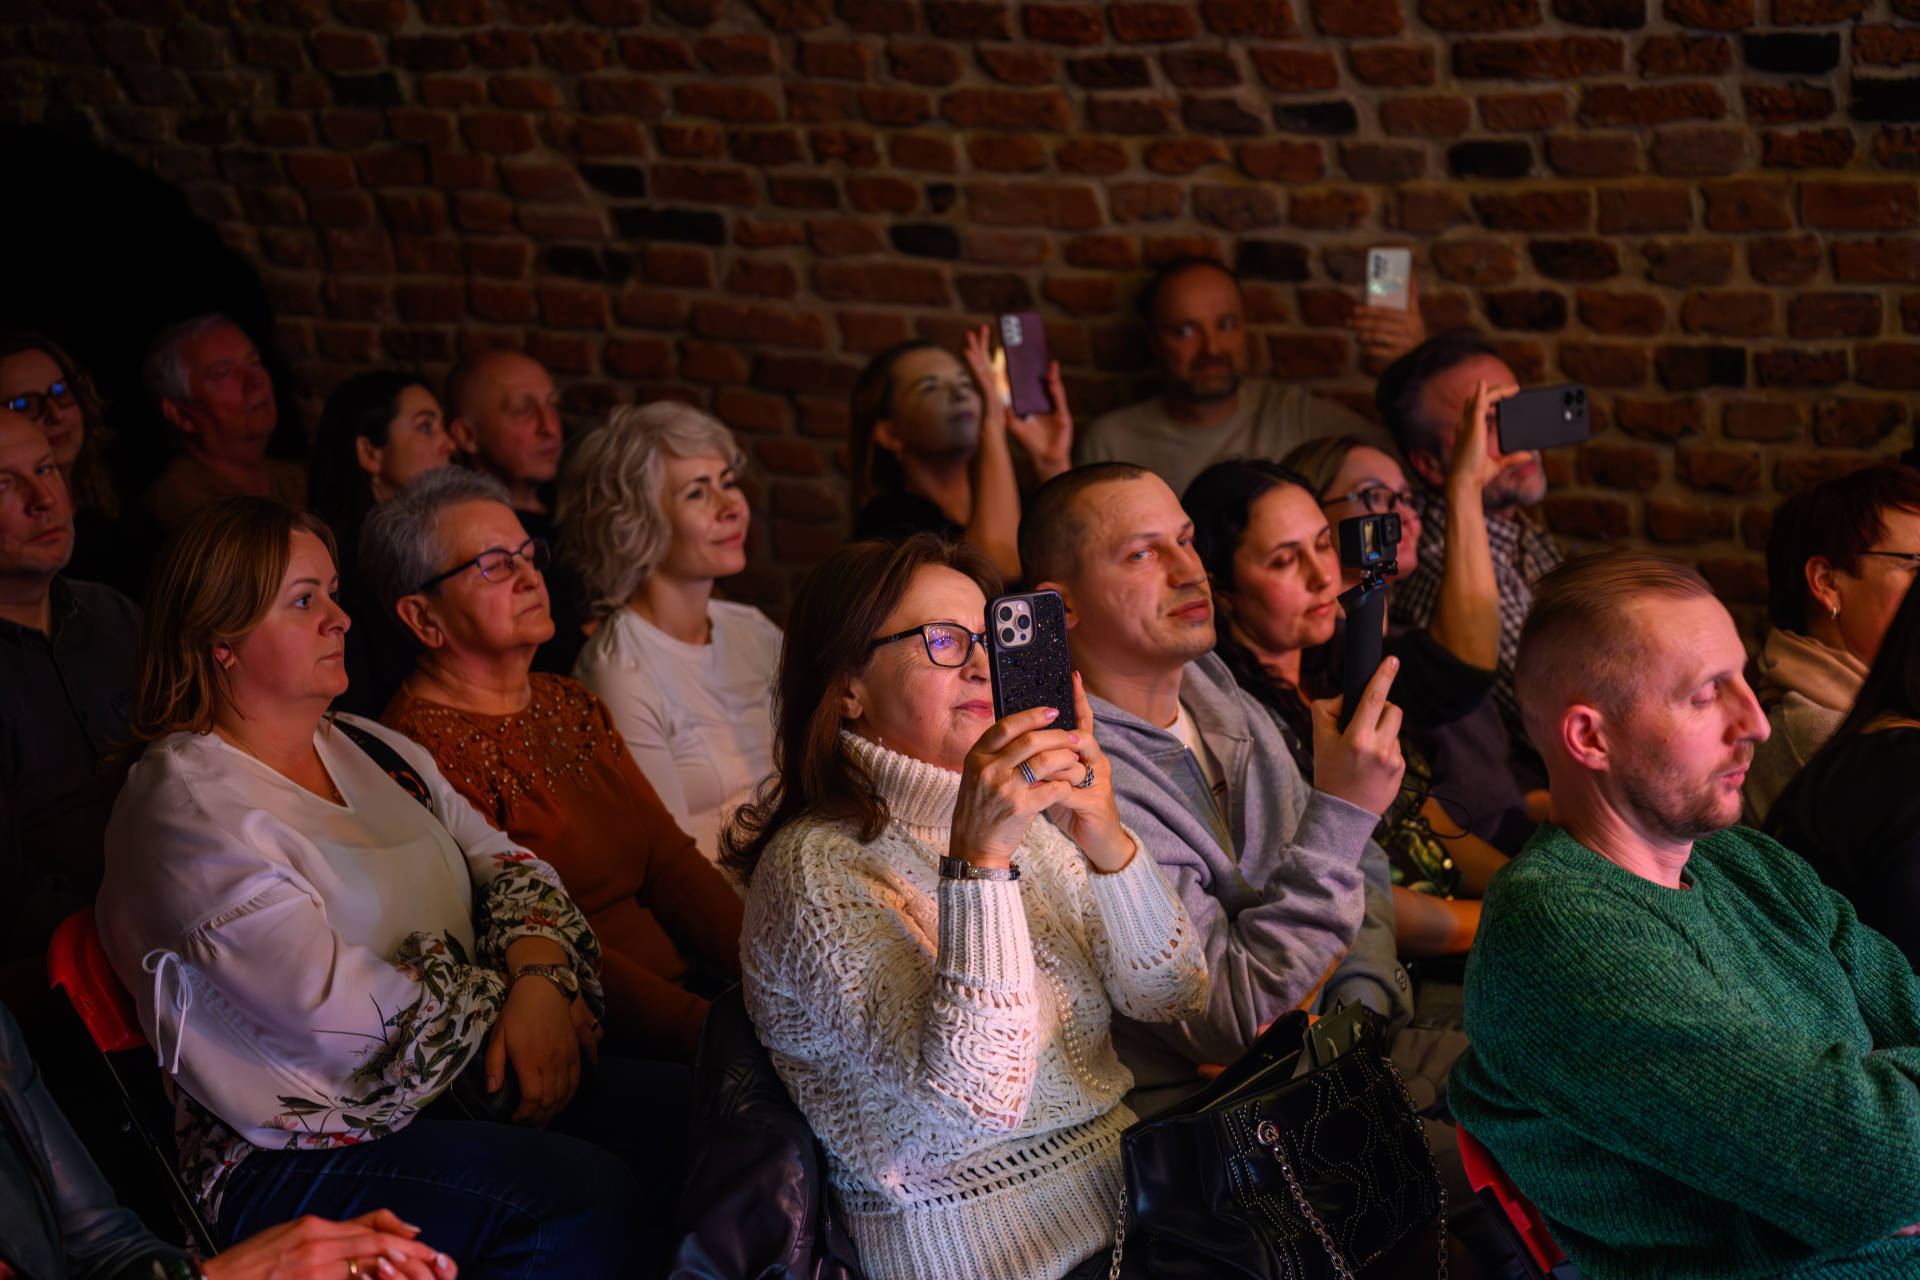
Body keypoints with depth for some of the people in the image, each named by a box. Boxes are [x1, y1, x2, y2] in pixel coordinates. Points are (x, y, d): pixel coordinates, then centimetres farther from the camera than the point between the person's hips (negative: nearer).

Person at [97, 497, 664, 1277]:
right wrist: (510, 1007, -6)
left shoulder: (371, 750, 17)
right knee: (582, 1193, -30)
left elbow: (503, 864, 13)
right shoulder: (188, 808, -12)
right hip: (289, 1161, -8)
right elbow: (344, 1016, -18)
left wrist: (542, 979, -8)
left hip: (458, 1084, 8)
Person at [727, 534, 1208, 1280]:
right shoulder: (816, 866, -13)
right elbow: (977, 1100, -23)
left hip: (1130, 1193, 8)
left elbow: (1171, 997, 3)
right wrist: (979, 859, -30)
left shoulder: (1018, 814, 10)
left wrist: (1106, 842, -13)